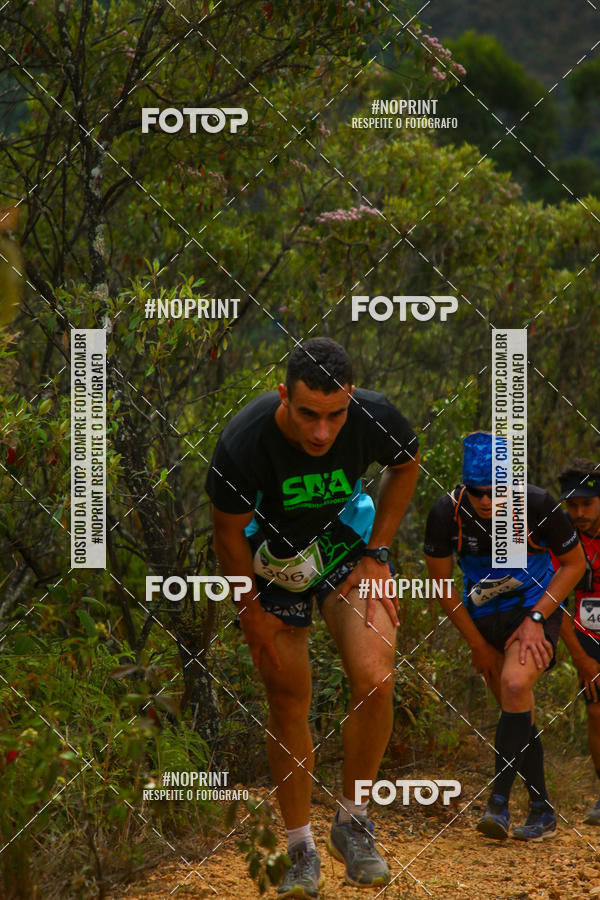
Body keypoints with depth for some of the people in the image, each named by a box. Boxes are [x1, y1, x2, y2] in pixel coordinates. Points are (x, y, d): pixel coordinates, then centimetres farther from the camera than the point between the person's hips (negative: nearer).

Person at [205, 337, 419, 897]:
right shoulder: (243, 443, -32)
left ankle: (352, 820, 3)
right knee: (288, 704, 2)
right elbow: (229, 534, -13)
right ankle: (301, 850, 19)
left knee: (375, 680, -19)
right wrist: (253, 613, -5)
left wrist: (377, 554, -5)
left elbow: (405, 465, -1)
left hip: (347, 544, 1)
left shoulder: (375, 419, -27)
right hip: (271, 557, -1)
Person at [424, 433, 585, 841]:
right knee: (518, 712, 6)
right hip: (484, 618, 3)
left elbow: (574, 563, -7)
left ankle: (498, 801, -24)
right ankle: (543, 812, 18)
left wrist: (535, 618, -15)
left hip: (536, 611, -3)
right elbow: (441, 583, -3)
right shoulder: (447, 513, -18)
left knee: (515, 684, -27)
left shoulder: (538, 505, -23)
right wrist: (478, 645, 0)